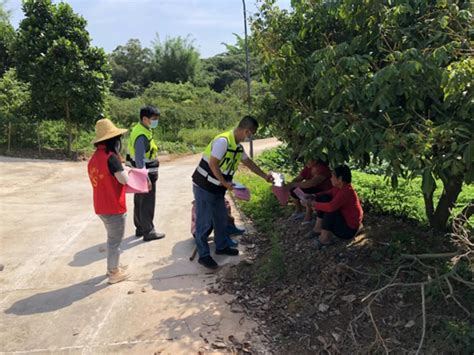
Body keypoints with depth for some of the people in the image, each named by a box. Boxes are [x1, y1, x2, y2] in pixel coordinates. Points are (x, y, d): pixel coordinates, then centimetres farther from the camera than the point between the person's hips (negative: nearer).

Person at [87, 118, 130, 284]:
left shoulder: (94, 157, 6)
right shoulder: (110, 157, -20)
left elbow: (104, 180, 10)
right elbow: (124, 180, -19)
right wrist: (126, 172, 0)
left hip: (101, 206, 8)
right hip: (114, 207, -8)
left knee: (112, 238, 24)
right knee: (115, 241, 7)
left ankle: (112, 267, 37)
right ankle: (114, 273, 19)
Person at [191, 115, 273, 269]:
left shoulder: (238, 146, 6)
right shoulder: (223, 141, -23)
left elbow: (248, 162, 20)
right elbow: (213, 164, -25)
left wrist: (264, 176, 21)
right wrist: (225, 183, -19)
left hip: (217, 189, 9)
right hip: (204, 187, -9)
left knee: (221, 218, 17)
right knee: (204, 222, -1)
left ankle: (221, 246, 34)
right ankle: (203, 255, 9)